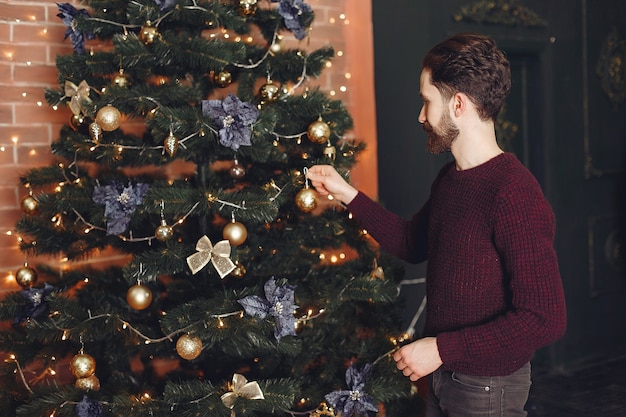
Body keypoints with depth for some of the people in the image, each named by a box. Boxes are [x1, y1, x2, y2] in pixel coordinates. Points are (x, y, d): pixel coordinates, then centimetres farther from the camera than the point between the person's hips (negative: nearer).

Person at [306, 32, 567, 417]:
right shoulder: (449, 179, 2)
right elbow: (412, 244, 17)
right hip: (441, 376, 7)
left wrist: (442, 348, -23)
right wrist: (348, 195, 8)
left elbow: (545, 319, -27)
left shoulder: (515, 195, -25)